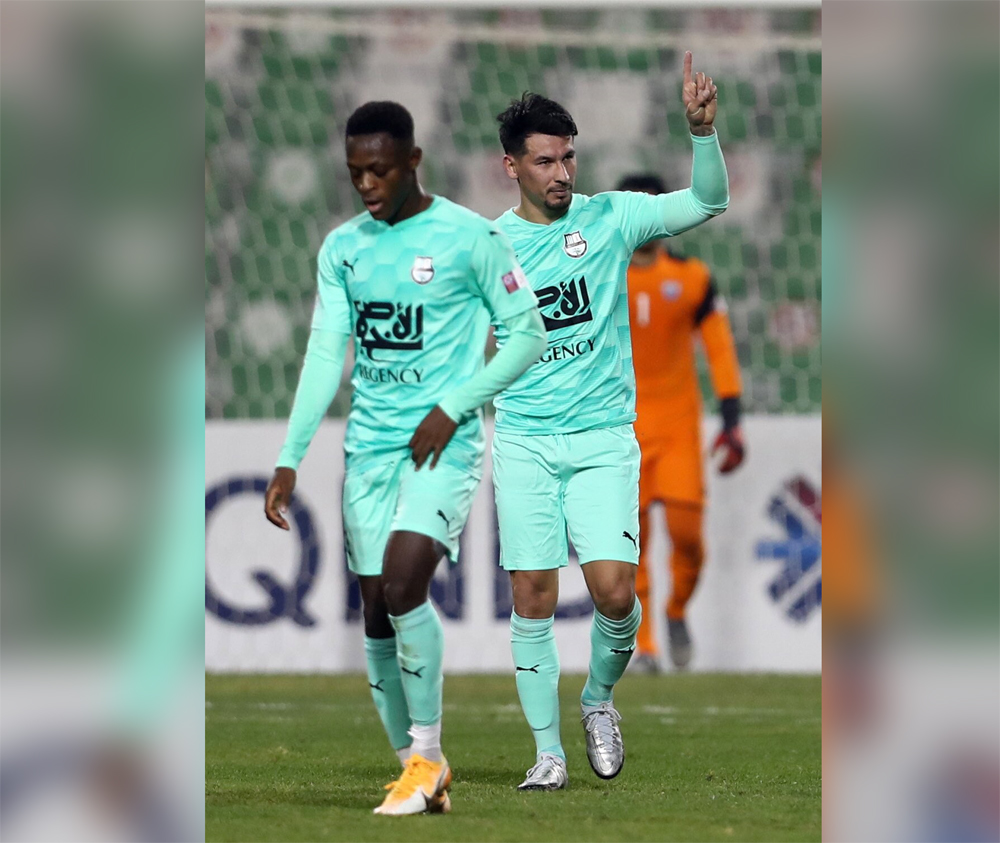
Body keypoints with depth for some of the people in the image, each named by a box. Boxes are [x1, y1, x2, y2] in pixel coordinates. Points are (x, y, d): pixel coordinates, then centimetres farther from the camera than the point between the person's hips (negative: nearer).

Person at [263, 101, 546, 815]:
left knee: (403, 584, -23)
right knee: (377, 613, 2)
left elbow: (528, 334, -3)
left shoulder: (468, 238, -6)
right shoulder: (342, 249, 9)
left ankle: (428, 754, -9)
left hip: (445, 444, -5)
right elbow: (325, 356, 7)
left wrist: (452, 409, -11)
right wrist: (289, 463, 0)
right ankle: (417, 771, 14)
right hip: (370, 447, 5)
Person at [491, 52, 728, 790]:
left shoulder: (610, 219, 0)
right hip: (524, 443, 1)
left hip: (604, 437, -1)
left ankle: (599, 699, 17)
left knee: (614, 590, -13)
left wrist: (703, 129, -23)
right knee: (532, 596, -3)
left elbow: (708, 202, -9)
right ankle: (548, 751, 8)